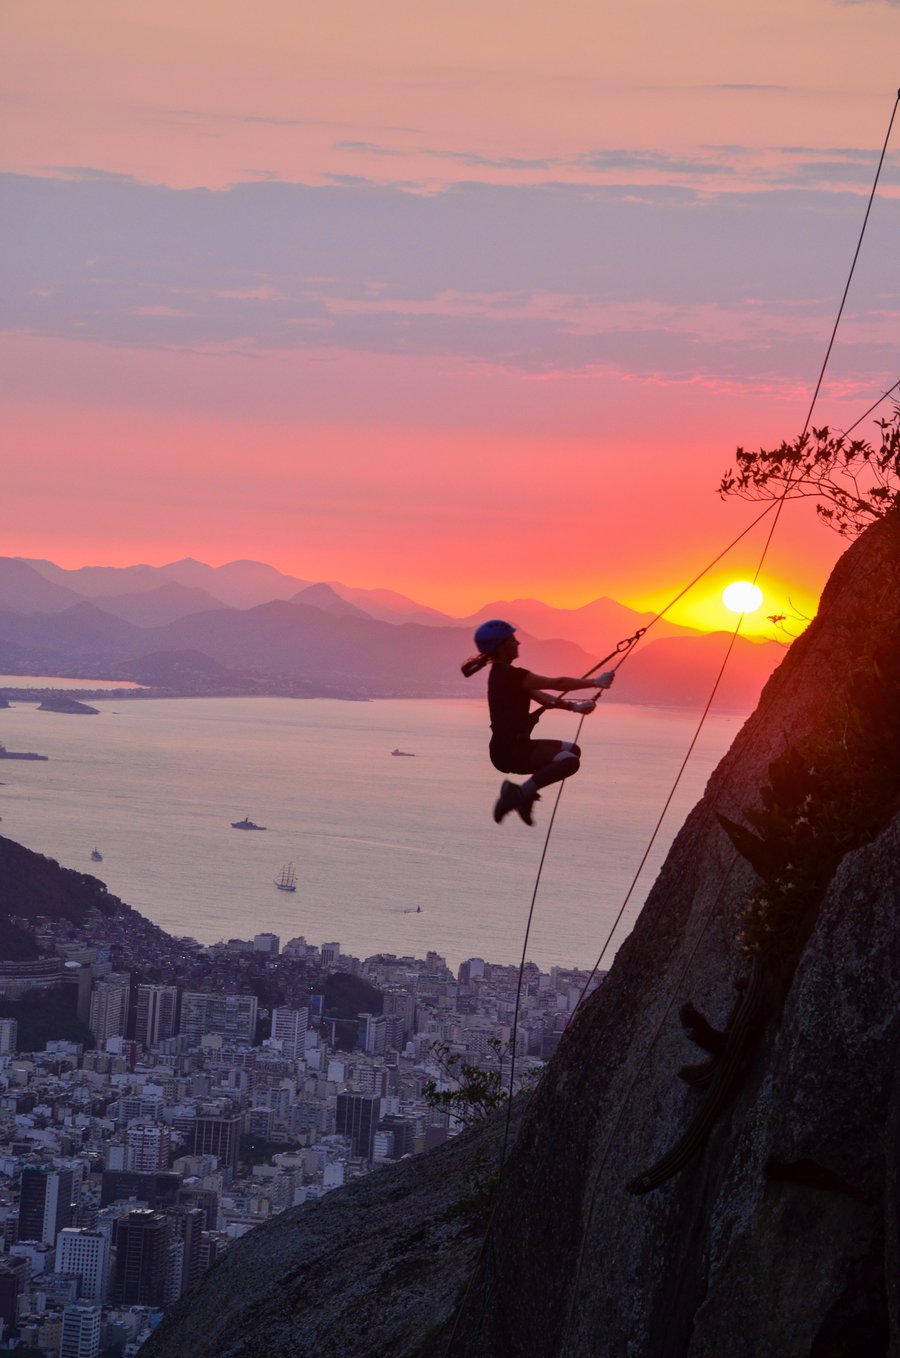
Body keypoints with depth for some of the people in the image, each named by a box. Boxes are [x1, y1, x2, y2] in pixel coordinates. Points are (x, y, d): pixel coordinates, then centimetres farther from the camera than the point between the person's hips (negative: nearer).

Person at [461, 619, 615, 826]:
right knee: (569, 761, -24)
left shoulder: (502, 673, 15)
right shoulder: (508, 675, -17)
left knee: (571, 750, 20)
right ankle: (521, 792, -16)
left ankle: (522, 793, 12)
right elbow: (557, 684, -15)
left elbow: (542, 698, 15)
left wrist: (574, 707, 6)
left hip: (515, 746, 10)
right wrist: (595, 682, -7)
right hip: (509, 751, -10)